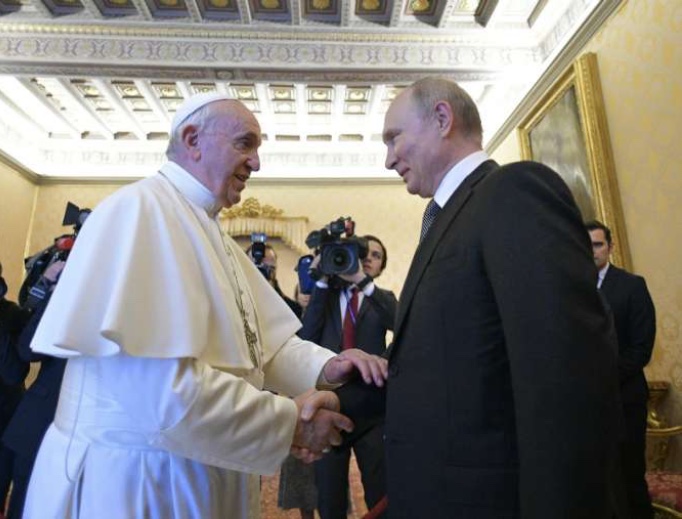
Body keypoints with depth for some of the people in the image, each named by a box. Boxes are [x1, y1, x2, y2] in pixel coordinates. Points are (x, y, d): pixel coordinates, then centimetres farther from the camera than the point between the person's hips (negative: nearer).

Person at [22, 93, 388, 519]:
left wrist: (323, 367, -13)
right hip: (141, 483, -8)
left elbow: (264, 339, 5)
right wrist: (289, 421, -19)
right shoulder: (139, 210, -19)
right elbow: (160, 388, -28)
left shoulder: (215, 237, 10)